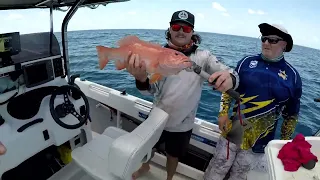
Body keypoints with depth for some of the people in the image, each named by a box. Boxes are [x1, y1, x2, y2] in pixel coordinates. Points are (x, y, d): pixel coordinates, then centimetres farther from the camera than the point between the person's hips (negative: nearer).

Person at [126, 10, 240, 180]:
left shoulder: (203, 57, -13)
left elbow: (230, 74, -21)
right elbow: (150, 90, -18)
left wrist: (230, 78, -46)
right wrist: (141, 77, -42)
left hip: (182, 124, -1)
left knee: (173, 155, 23)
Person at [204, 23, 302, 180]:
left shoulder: (292, 76, -2)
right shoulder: (247, 62, -2)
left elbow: (291, 114, 5)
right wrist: (223, 113, -9)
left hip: (259, 141, 0)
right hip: (232, 130, 0)